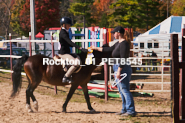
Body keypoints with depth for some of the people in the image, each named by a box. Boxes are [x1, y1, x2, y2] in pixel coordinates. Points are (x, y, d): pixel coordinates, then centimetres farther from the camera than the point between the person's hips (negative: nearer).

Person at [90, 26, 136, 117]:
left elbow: (123, 59, -22)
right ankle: (125, 109, 21)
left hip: (123, 69, -11)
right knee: (121, 91, 15)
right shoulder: (118, 43, 15)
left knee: (125, 90, -9)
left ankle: (131, 111, -8)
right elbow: (109, 49, 27)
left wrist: (119, 71, -23)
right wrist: (96, 48, 33)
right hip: (118, 69, 11)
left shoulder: (124, 43, -17)